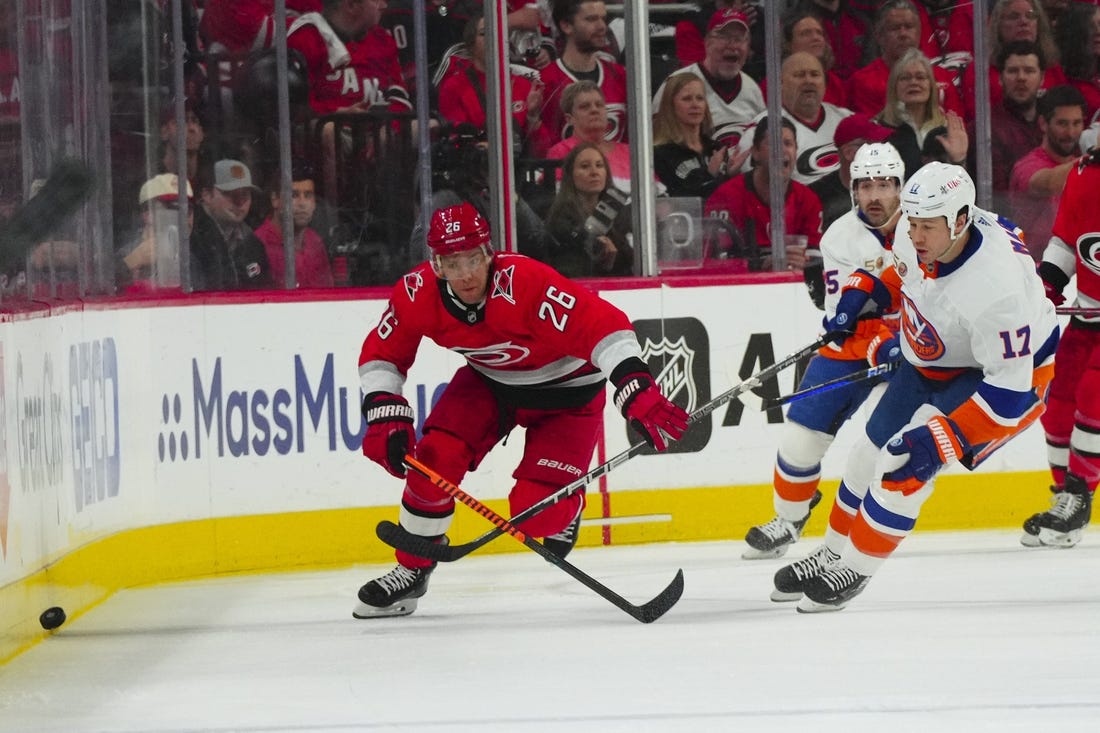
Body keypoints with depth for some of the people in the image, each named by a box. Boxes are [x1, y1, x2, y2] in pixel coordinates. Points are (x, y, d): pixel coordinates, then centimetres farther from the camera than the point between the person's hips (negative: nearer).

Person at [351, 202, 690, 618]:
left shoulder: (526, 284, -38)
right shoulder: (419, 293, -21)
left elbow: (604, 327, -43)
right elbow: (382, 353, -5)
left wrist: (638, 393, -54)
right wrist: (385, 414, -19)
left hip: (564, 389, -4)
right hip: (489, 380, 4)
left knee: (536, 513, -16)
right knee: (436, 458, -16)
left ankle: (565, 513, 24)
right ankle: (411, 572, 5)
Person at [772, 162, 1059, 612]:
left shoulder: (994, 285, -41)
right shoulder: (914, 235, -20)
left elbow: (1009, 390, -36)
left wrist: (941, 438, -39)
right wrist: (861, 295, 0)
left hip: (1010, 369, -8)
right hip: (931, 362, 8)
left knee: (905, 463, -17)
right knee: (870, 453, 15)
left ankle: (856, 569, 1)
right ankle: (832, 554, 35)